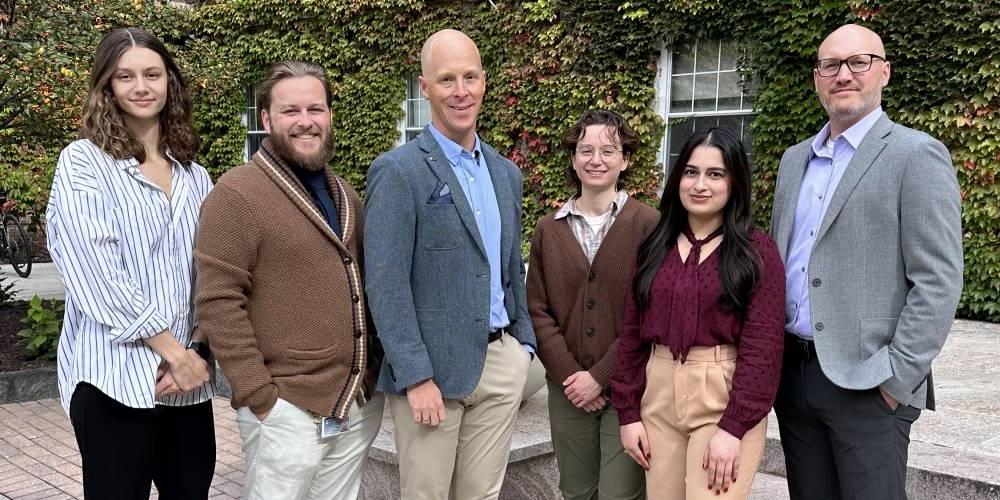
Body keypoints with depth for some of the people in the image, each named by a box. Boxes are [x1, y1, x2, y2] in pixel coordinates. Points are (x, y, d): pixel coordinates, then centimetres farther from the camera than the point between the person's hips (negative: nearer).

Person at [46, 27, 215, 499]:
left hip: (190, 376, 4)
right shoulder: (83, 163, -2)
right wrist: (171, 348, -13)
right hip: (116, 375, -4)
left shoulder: (195, 175, 11)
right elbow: (94, 272, -12)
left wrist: (198, 349, -7)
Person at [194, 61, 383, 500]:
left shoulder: (343, 193, 12)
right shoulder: (236, 194, -10)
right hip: (287, 410, -6)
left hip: (360, 405, 6)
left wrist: (374, 373, 11)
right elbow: (218, 303, -15)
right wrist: (260, 396, -17)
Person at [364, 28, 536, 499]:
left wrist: (523, 344, 11)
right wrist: (416, 378, -18)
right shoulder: (398, 171, -10)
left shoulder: (506, 172, 11)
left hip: (501, 362, 6)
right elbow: (385, 286, -15)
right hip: (432, 367, -6)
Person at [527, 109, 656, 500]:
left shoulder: (648, 225, -6)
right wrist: (569, 375, -7)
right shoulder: (549, 229, 6)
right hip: (567, 389, 4)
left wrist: (601, 376, -13)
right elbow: (538, 311, 4)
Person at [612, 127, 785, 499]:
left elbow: (762, 345, -10)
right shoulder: (654, 247, 7)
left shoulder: (758, 251, -5)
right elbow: (632, 332, 7)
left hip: (725, 399, -4)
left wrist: (733, 427, -16)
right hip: (658, 396, 4)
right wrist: (628, 412, 3)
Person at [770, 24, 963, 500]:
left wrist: (897, 378, -16)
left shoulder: (916, 155, -7)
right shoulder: (794, 159, 13)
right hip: (793, 373, 6)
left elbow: (938, 282, -12)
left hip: (868, 384, -6)